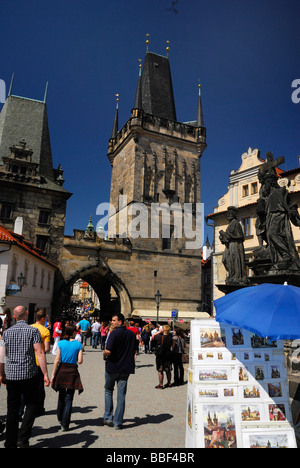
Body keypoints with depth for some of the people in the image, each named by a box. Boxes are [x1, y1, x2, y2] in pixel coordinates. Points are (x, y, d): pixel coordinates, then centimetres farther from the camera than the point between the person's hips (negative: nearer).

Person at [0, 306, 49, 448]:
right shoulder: (33, 331, -8)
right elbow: (39, 353, -14)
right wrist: (45, 374, -11)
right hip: (29, 374, -3)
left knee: (12, 409, 13)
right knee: (32, 405, 12)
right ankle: (23, 438, 4)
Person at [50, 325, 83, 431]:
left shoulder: (60, 343, -2)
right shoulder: (78, 345, -6)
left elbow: (57, 360, -3)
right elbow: (80, 361, -6)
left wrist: (53, 374, 2)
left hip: (61, 370, 3)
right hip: (72, 371, -2)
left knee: (61, 396, 21)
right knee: (69, 399, 4)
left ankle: (60, 418, 39)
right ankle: (65, 424, 3)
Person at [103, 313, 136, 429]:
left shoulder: (114, 333, -16)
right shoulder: (132, 334, 3)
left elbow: (108, 351, -22)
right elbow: (134, 351, 10)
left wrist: (104, 356, -3)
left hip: (112, 367, -4)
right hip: (126, 367, 4)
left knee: (108, 390, 18)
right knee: (121, 394, 8)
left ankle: (108, 417, 19)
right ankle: (118, 422, 11)